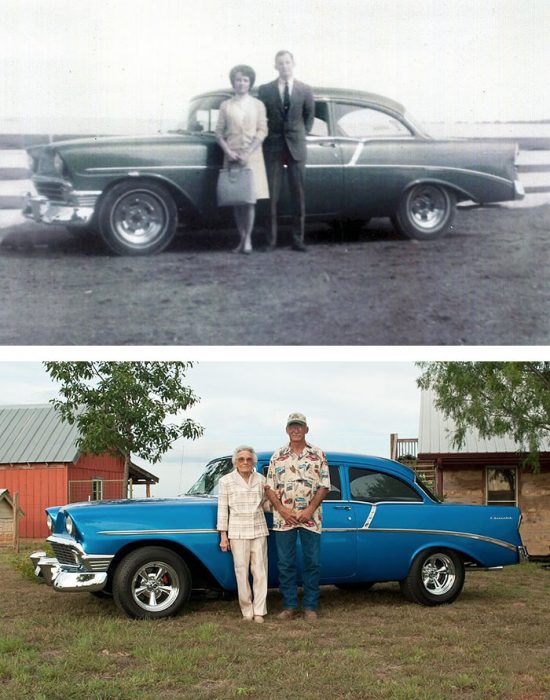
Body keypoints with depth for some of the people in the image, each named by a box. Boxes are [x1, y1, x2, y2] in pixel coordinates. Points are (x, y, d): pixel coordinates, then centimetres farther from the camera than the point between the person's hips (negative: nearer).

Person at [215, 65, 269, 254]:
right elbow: (219, 132, 6)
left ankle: (248, 239, -5)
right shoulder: (225, 106, 9)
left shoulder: (258, 105, 6)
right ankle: (242, 238, 6)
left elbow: (262, 131, -1)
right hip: (231, 156, 2)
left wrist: (248, 153, -12)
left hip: (252, 156, -2)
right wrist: (228, 151, -9)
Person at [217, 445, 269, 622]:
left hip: (259, 530, 2)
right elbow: (222, 509, 0)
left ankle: (259, 611, 7)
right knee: (242, 572, -1)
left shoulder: (261, 480, 6)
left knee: (260, 571, 1)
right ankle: (247, 611, 9)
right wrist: (223, 536, -2)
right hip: (237, 532, -2)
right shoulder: (226, 481, 0)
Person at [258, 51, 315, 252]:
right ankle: (271, 239, 2)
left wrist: (302, 135, 10)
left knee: (298, 194, 2)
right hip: (273, 147, -1)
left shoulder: (305, 90, 5)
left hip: (296, 146, 1)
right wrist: (265, 136, 3)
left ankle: (297, 239, 7)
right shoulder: (265, 90, 4)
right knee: (272, 194, -2)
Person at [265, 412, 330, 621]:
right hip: (283, 519, 1)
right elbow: (269, 487, 4)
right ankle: (290, 606, 14)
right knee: (285, 564, 4)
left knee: (313, 562, 2)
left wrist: (310, 510, -11)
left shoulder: (318, 455, 4)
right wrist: (282, 510, -8)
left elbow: (324, 486, 1)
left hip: (310, 518, -1)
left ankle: (310, 606, 12)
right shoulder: (277, 456, 7)